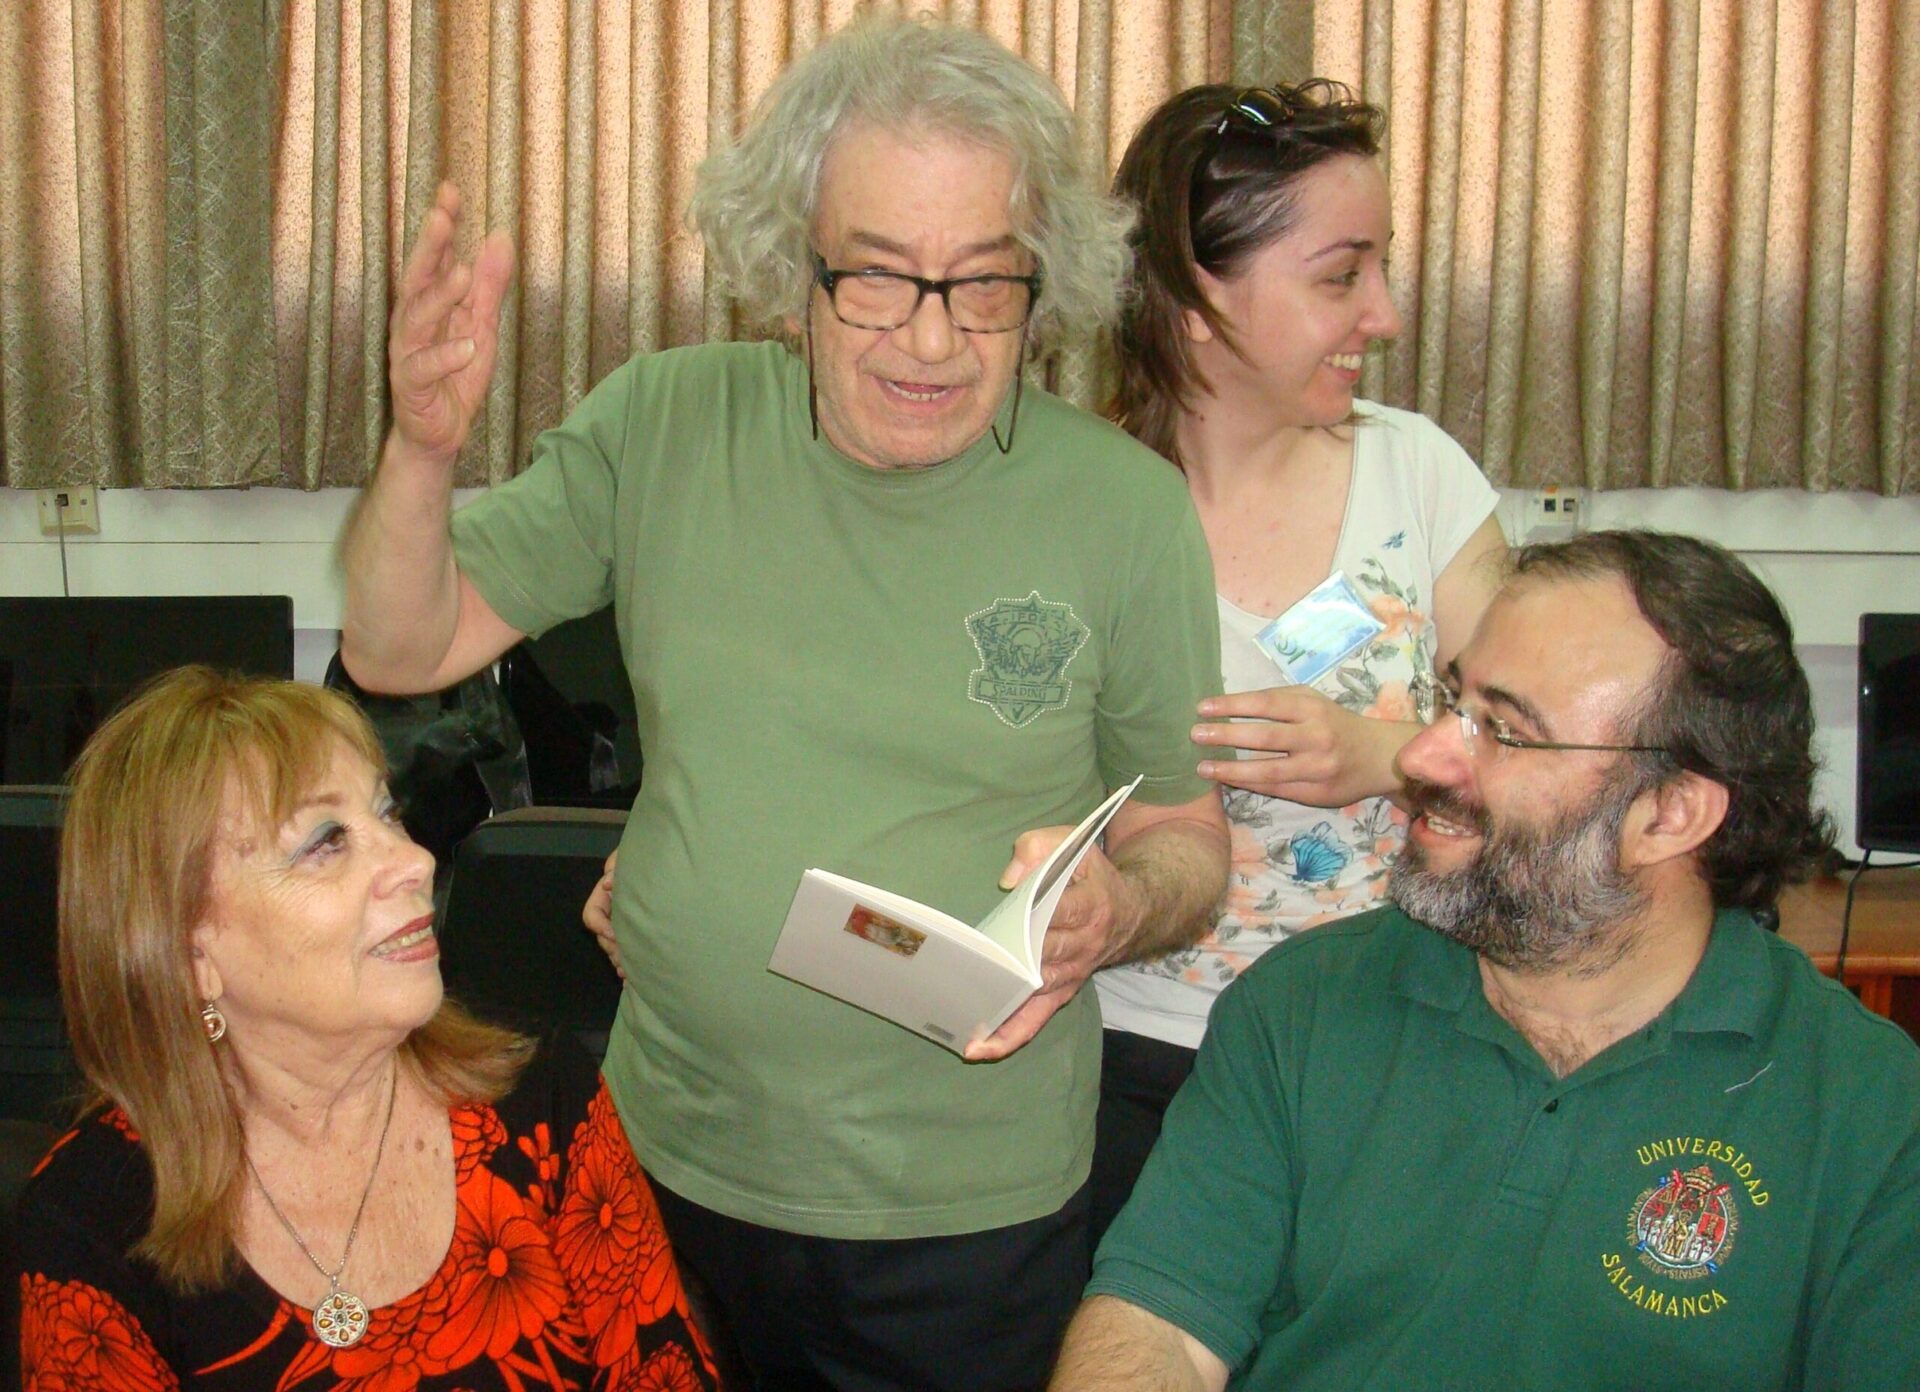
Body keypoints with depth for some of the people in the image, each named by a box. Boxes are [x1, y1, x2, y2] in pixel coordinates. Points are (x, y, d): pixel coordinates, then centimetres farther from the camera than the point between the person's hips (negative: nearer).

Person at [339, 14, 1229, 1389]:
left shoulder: (1127, 509, -9)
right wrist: (424, 449, -19)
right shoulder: (663, 426, -4)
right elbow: (402, 650, -1)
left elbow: (1189, 839, 0)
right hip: (671, 1162, 2)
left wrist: (1120, 909, -23)